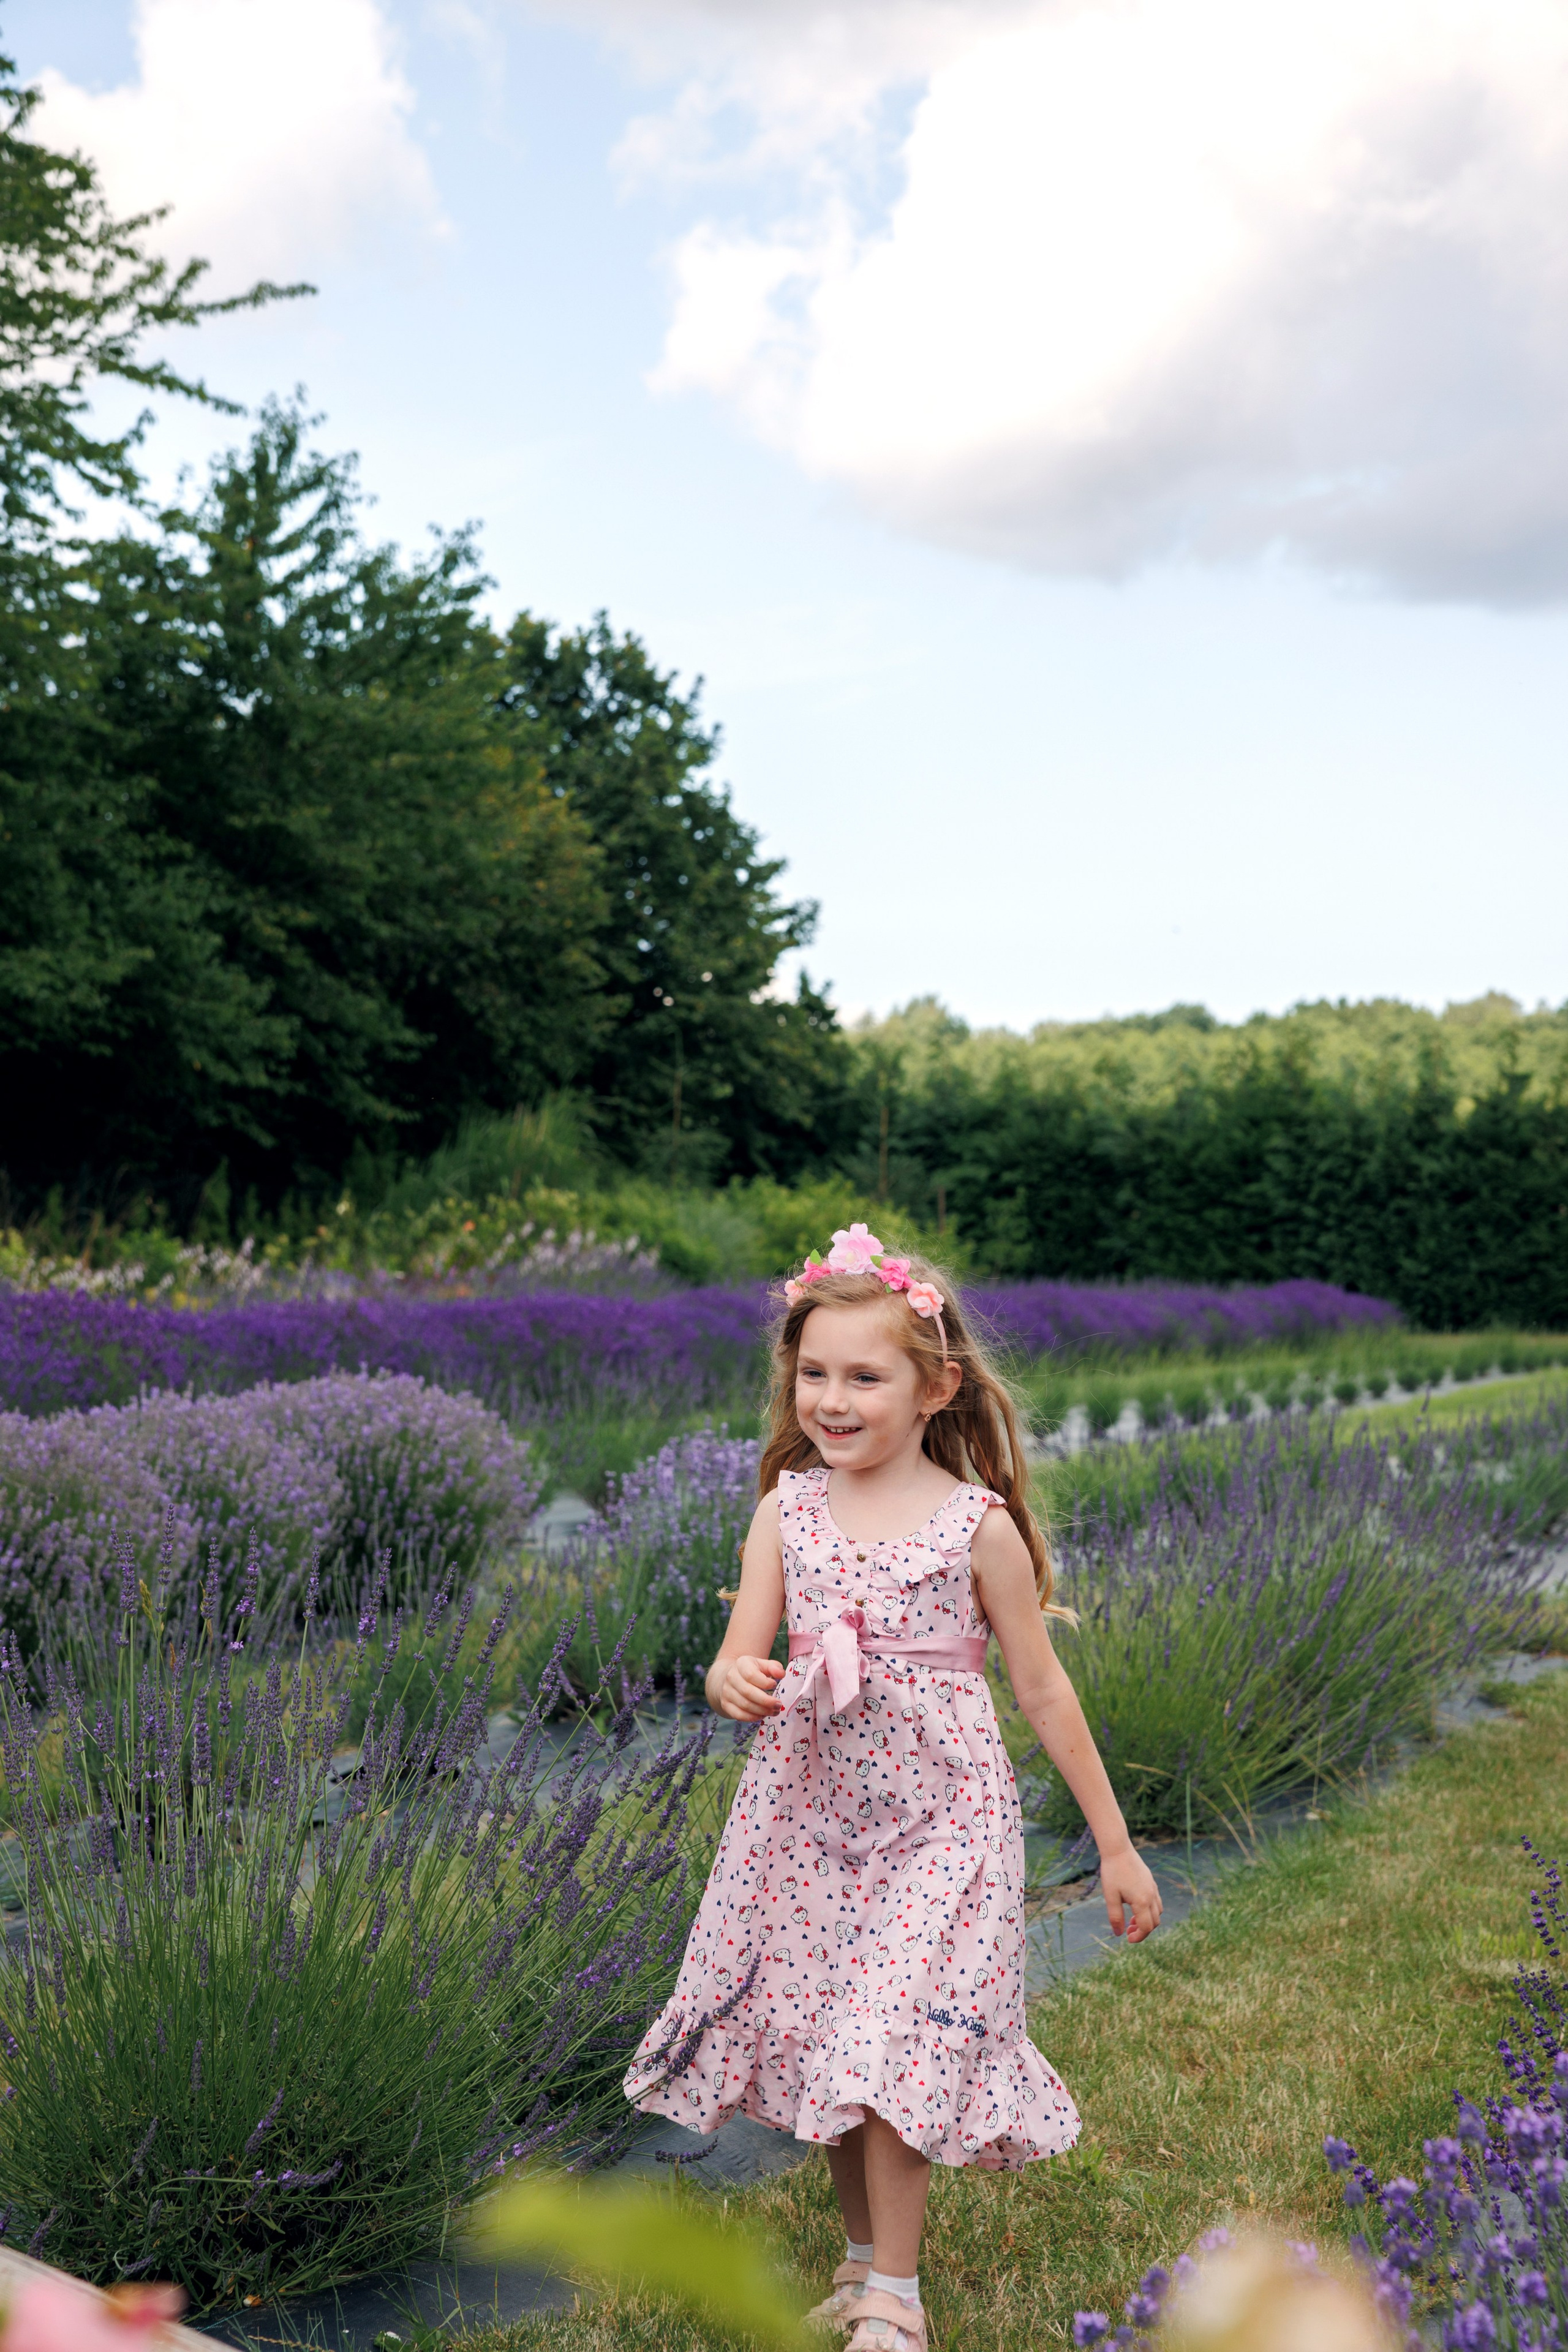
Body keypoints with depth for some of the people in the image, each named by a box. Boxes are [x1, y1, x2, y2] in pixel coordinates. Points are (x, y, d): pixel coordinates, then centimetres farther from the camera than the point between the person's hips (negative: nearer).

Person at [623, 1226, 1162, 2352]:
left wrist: (1115, 1842, 4)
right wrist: (737, 1684, -27)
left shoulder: (977, 1522, -8)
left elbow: (1042, 1684, 0)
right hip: (810, 1815, 4)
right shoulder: (788, 1509, 0)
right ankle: (865, 2250, 32)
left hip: (938, 1822, -3)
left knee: (893, 2049, -9)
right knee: (819, 2039, 10)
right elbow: (737, 1663, -1)